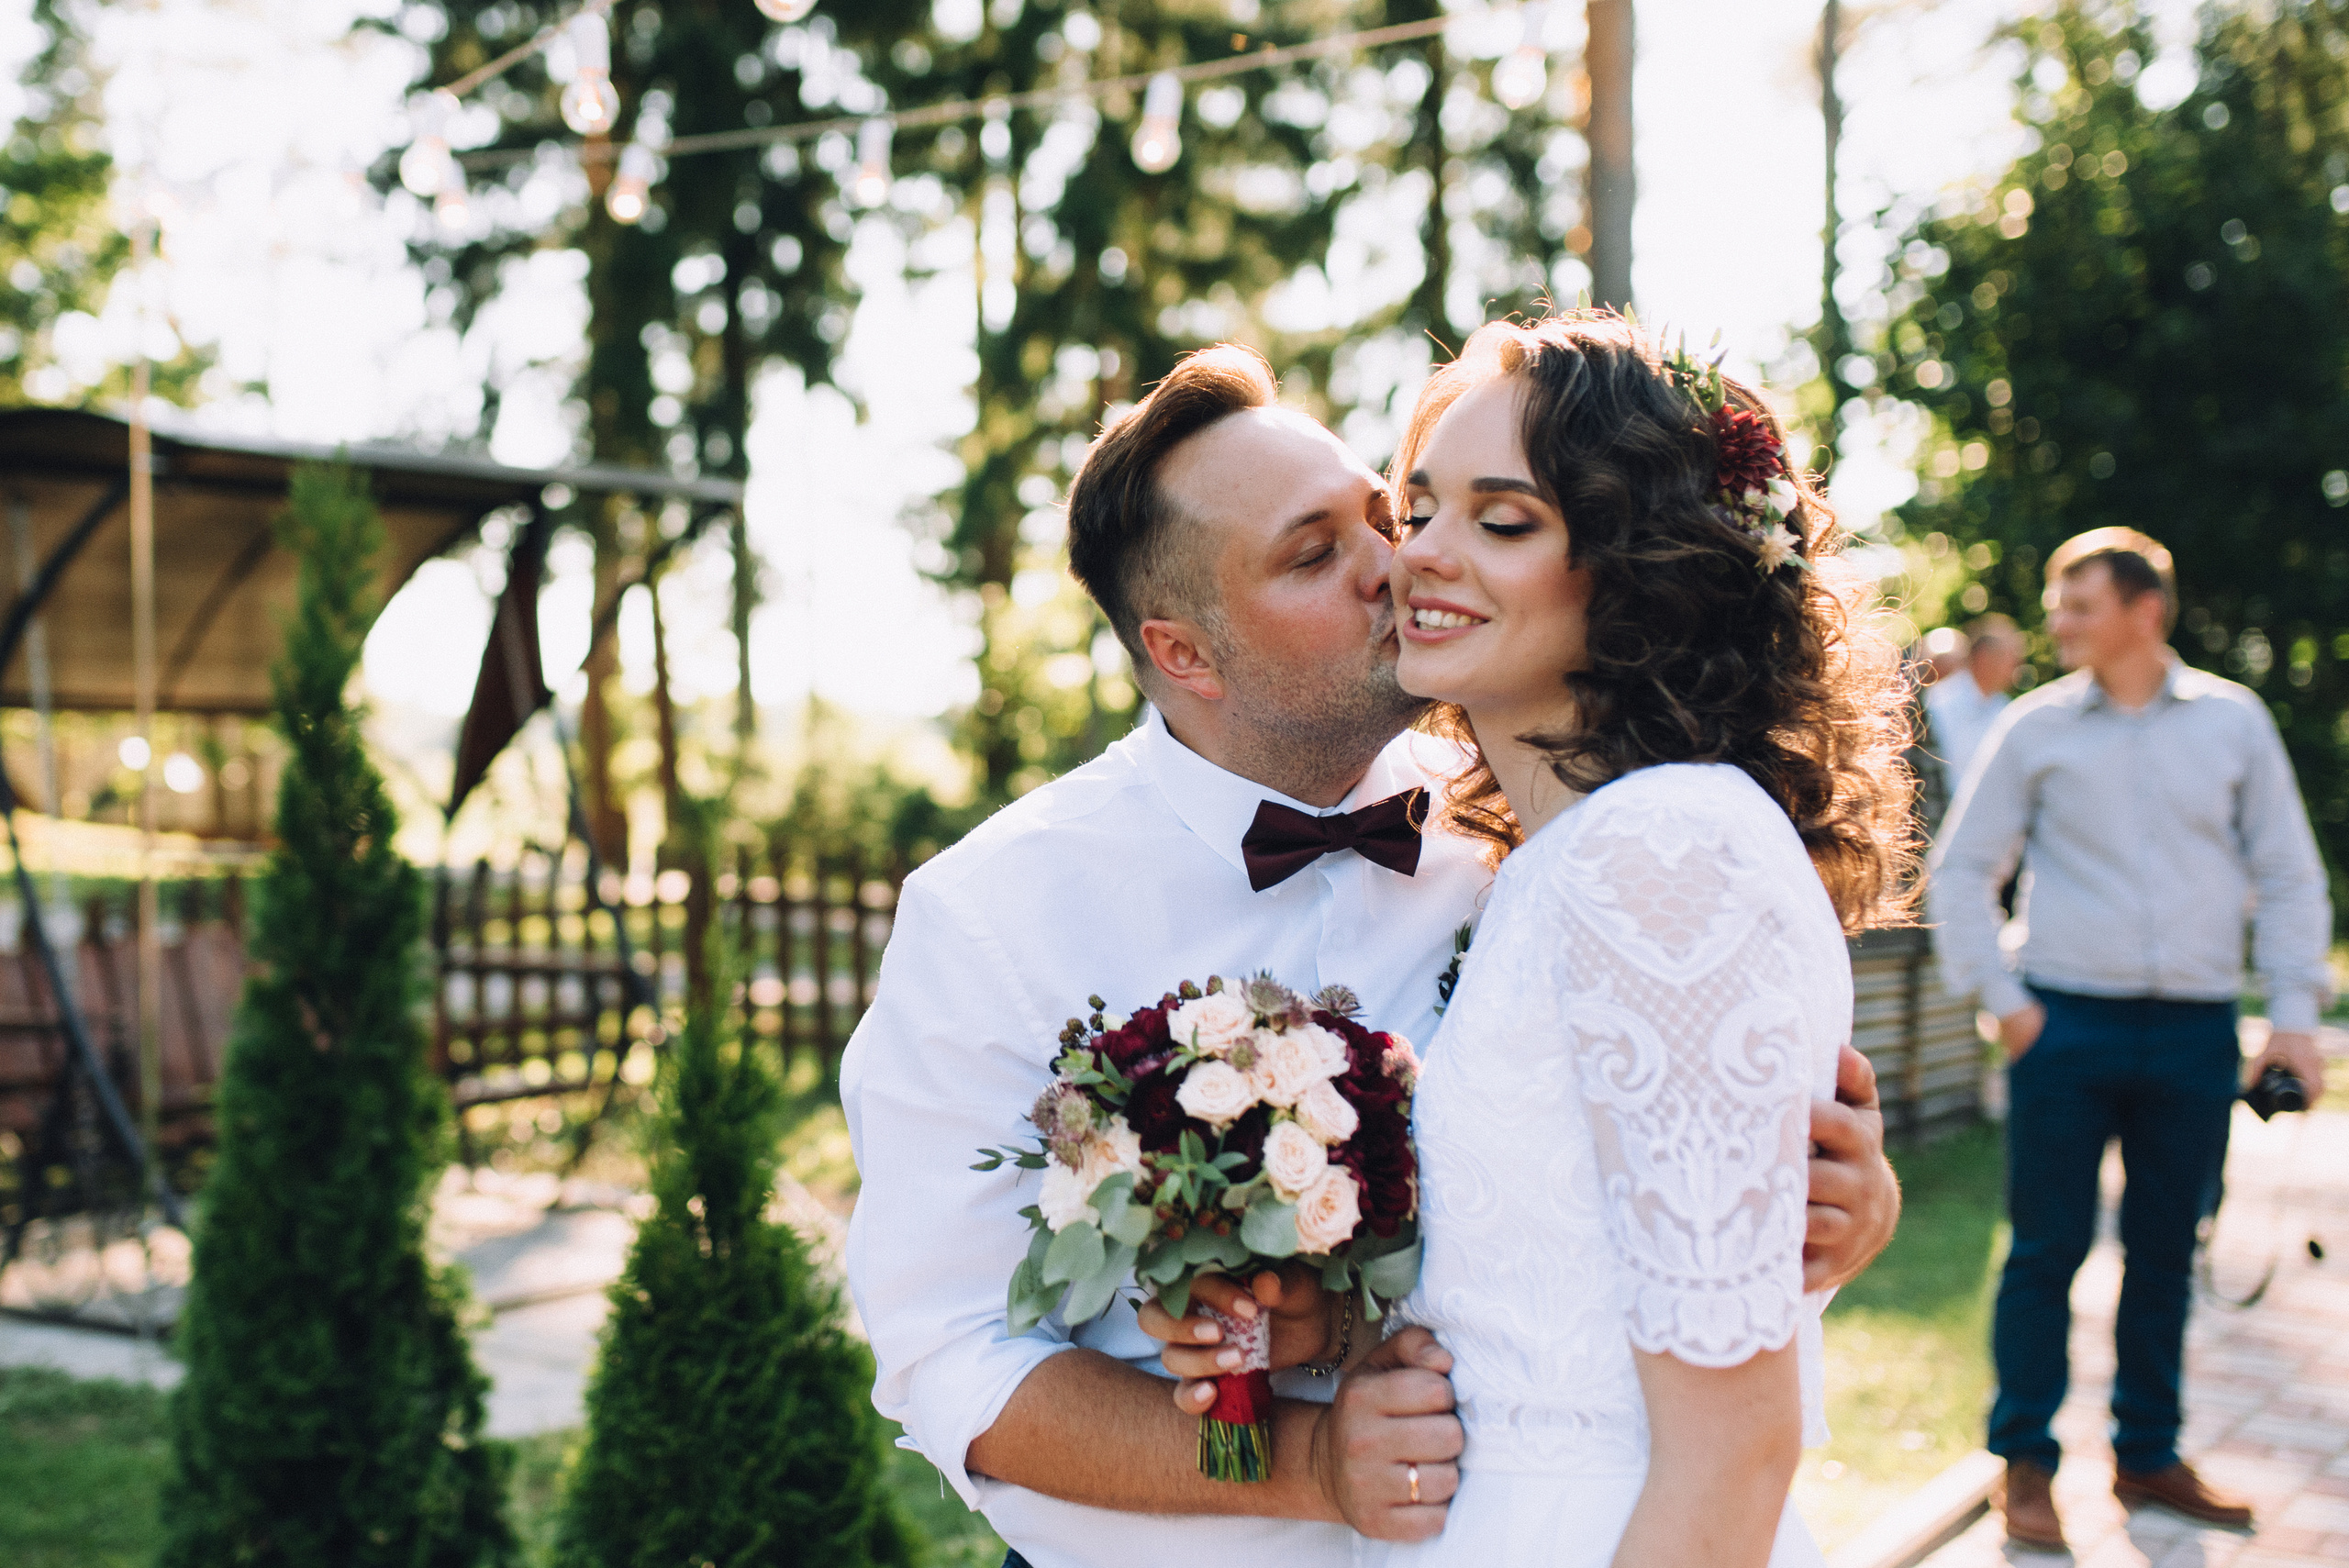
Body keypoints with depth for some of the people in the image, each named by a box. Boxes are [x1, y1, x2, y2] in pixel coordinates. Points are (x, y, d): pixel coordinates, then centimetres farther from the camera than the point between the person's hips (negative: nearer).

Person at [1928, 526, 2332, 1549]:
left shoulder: (2232, 719, 6)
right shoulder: (2036, 727, 2)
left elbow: (2286, 872, 9)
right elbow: (1962, 868, 5)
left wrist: (2295, 1009, 2)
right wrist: (1999, 997, -3)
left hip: (2195, 1033, 2)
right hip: (2068, 1026, -2)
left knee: (2165, 1253, 10)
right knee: (2047, 1248, 0)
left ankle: (2146, 1456, 24)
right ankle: (2026, 1462, 11)